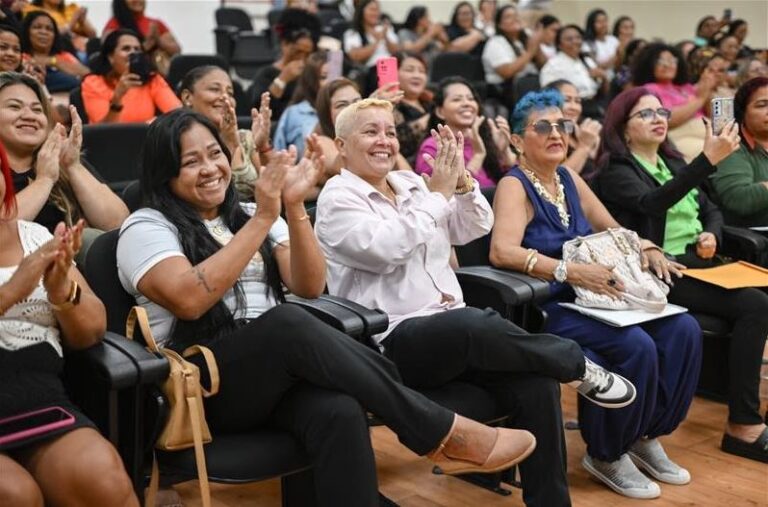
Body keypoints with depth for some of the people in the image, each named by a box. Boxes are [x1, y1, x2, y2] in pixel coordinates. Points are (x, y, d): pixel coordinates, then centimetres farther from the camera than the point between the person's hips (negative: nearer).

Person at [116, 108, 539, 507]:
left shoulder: (246, 214, 17)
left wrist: (294, 207, -9)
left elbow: (309, 286, 4)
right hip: (199, 387, -4)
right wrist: (262, 219, -16)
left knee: (339, 413, -33)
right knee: (287, 322, -35)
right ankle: (441, 433, -28)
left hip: (276, 371, 4)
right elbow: (190, 300, -18)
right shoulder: (146, 227, 3)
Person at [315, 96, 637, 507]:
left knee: (536, 382, -19)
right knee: (477, 324, -36)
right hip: (391, 342, -6)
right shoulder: (338, 197, -2)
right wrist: (438, 192, -12)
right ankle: (581, 366, -11)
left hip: (454, 332, 6)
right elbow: (385, 249, -19)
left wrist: (460, 179, -4)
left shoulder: (410, 183, 16)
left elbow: (477, 227, 13)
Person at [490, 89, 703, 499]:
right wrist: (570, 271, -33)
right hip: (546, 308, -7)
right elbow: (501, 251, -26)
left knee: (683, 329, -11)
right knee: (635, 346, -28)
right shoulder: (514, 186, -9)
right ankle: (605, 454, -5)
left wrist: (646, 248, 0)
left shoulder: (569, 179, 13)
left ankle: (646, 435, 6)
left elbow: (613, 230, 22)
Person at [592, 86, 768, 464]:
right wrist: (708, 159, -31)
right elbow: (653, 202, -23)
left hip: (699, 263, 7)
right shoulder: (615, 171, -2)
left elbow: (711, 210, 24)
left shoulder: (673, 162, 22)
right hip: (661, 273, -7)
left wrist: (711, 235, 0)